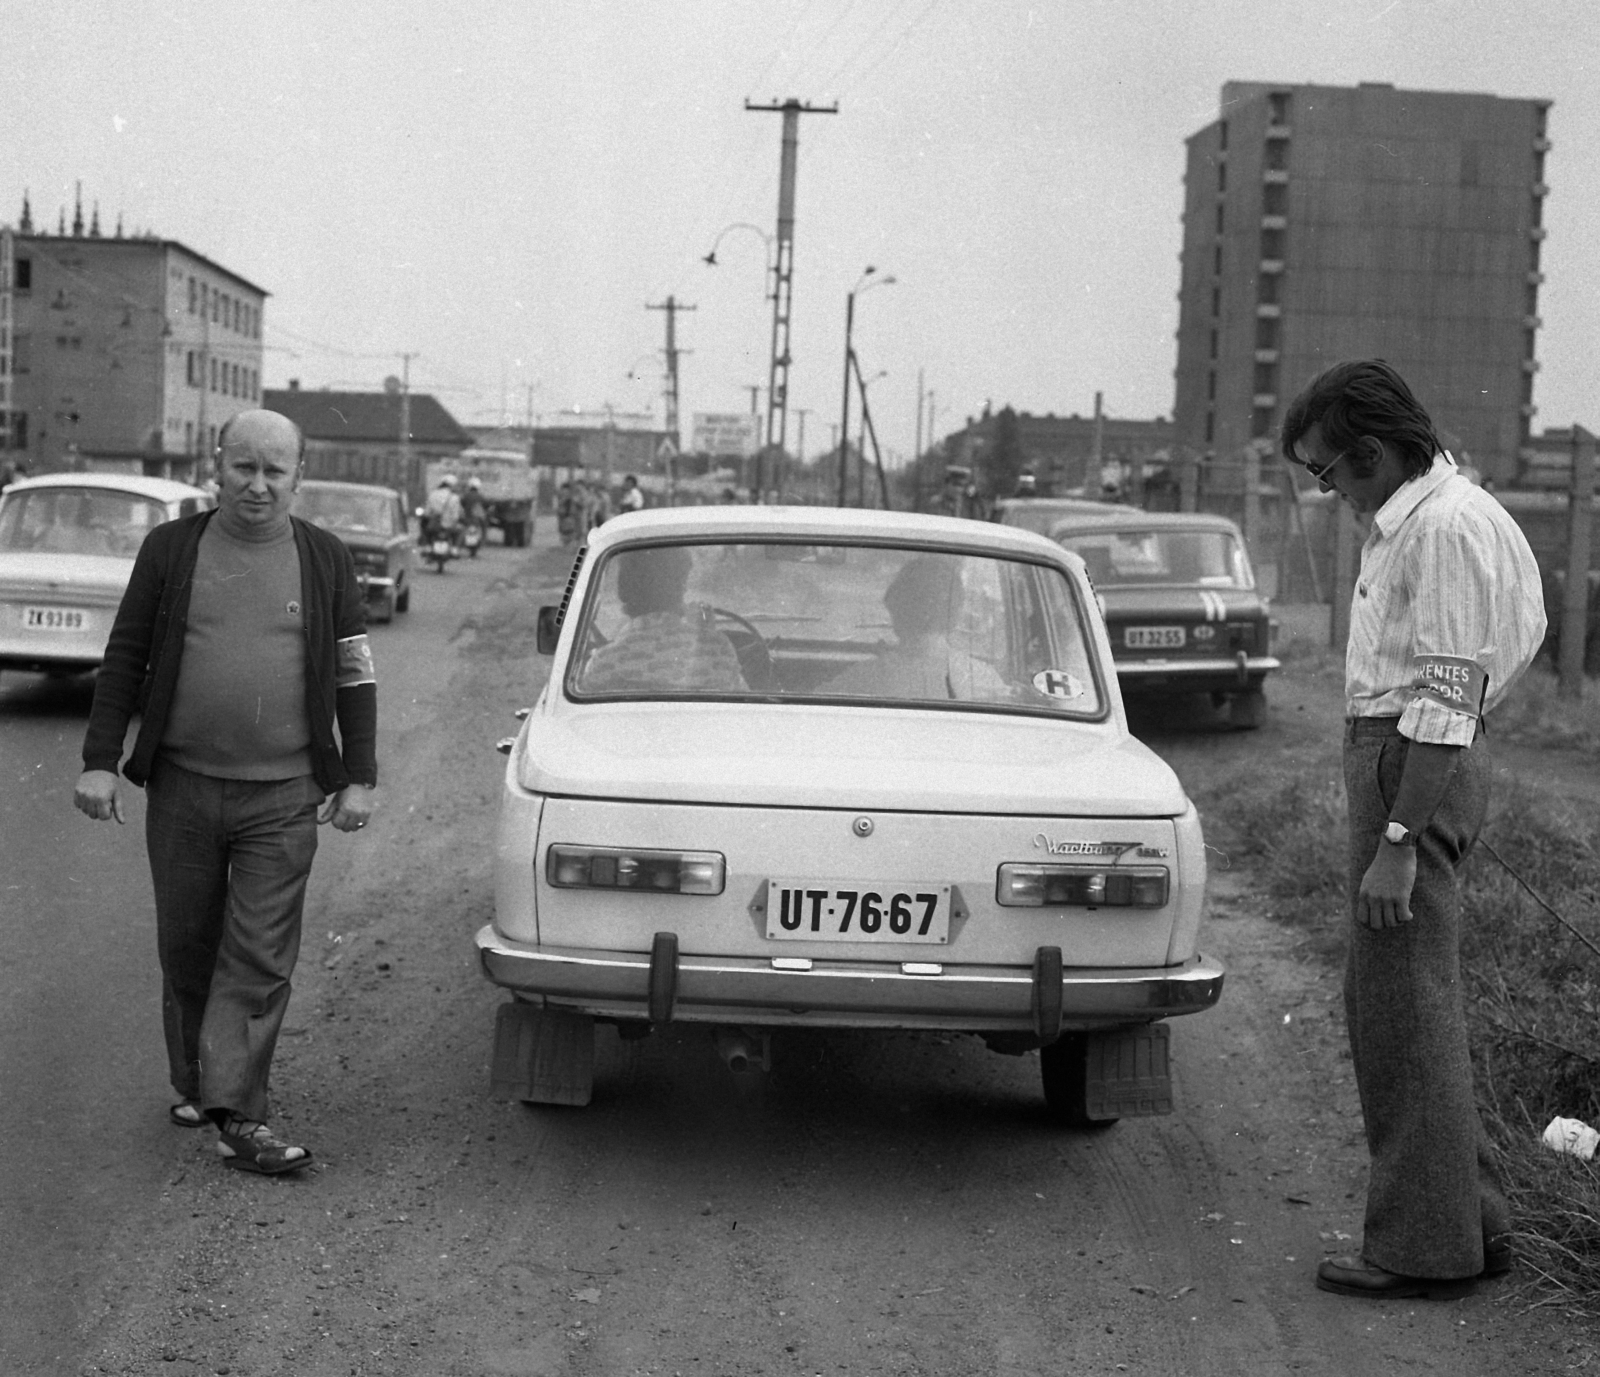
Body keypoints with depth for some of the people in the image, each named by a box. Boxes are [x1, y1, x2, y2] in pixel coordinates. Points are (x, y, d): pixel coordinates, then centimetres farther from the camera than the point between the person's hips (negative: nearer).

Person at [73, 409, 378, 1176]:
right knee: (186, 948, 11)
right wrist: (99, 761, -2)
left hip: (282, 796, -1)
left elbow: (355, 675, 6)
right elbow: (123, 660, 5)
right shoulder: (170, 550, 3)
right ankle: (195, 1084, 29)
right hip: (181, 787, 1)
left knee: (260, 961, -5)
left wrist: (359, 778, 1)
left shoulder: (324, 560, 3)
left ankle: (239, 1115, -4)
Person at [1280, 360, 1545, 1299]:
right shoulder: (1411, 517, 15)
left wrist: (1396, 844, -22)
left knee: (1407, 1010, -4)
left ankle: (1427, 1248, 4)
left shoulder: (1443, 529, -17)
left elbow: (1444, 702, -21)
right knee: (1386, 1001, 15)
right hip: (1398, 752, 11)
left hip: (1415, 763, -11)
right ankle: (1474, 1221, 22)